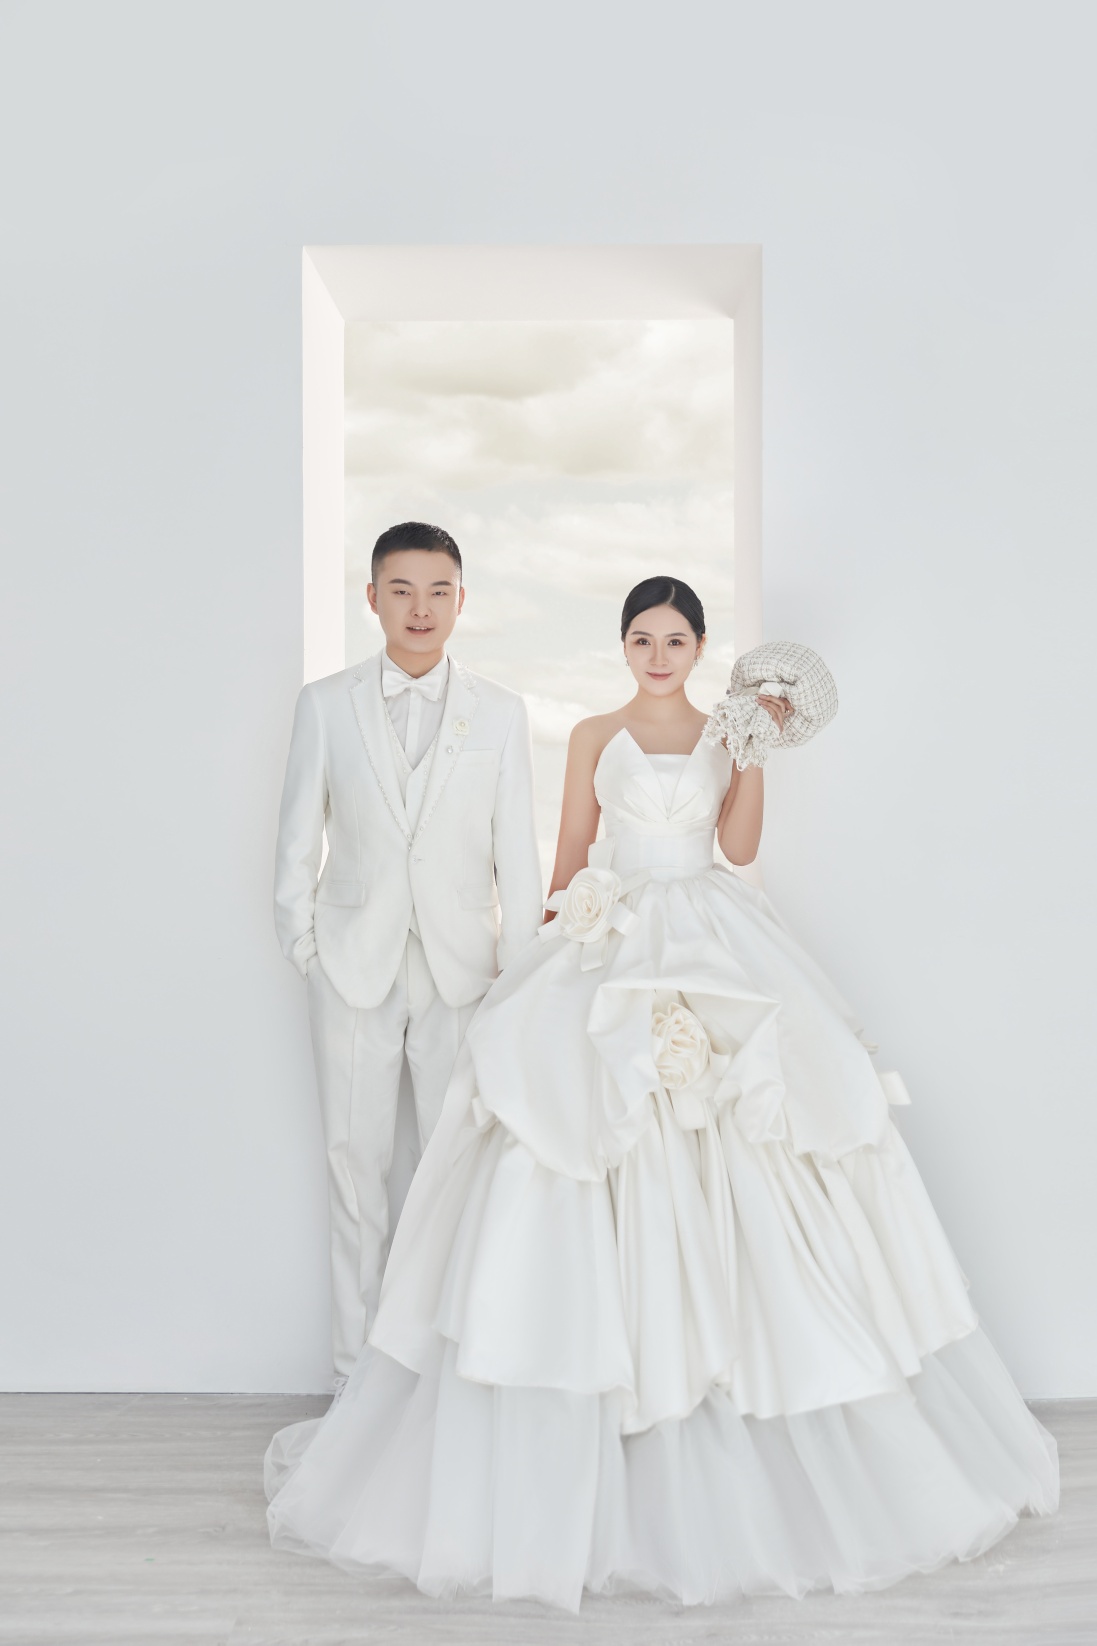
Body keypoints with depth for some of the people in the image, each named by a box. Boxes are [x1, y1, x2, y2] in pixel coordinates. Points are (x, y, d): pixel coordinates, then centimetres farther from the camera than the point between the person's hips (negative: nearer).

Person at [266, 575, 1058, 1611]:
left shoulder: (725, 734, 11)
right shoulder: (595, 737, 10)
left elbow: (741, 845, -2)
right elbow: (569, 856, 11)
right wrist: (551, 941, 5)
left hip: (717, 945, 1)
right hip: (613, 948, -1)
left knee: (735, 1173, -2)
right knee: (588, 1143, -8)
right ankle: (578, 1426, 5)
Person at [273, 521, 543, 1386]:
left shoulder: (500, 711, 3)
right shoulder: (325, 704, 3)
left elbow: (516, 849, 3)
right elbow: (298, 837, 6)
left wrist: (522, 971, 0)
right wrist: (304, 944, 1)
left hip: (460, 966, 0)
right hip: (354, 966, 0)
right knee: (356, 1165, 8)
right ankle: (358, 1371, 22)